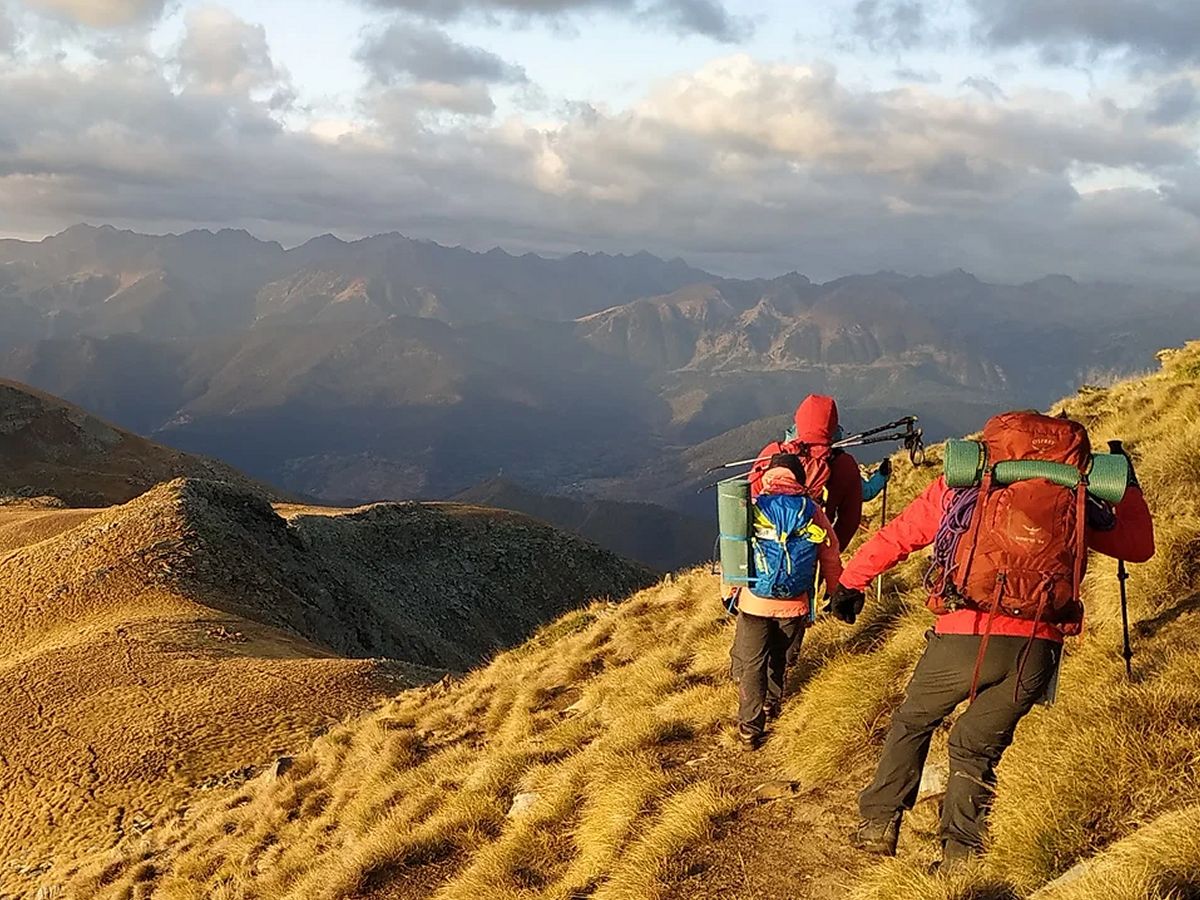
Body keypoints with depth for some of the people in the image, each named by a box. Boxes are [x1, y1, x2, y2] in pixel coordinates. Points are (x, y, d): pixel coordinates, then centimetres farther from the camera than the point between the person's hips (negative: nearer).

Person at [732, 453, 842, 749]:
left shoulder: (750, 508, -7)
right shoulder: (813, 512, -4)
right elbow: (831, 558, 3)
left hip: (754, 602, -2)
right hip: (794, 605, 2)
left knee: (751, 665, 9)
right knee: (780, 658, 25)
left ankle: (750, 730, 8)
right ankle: (772, 703, 43)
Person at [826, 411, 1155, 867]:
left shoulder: (959, 487, 10)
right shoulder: (1073, 501, 12)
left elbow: (894, 538, 13)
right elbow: (1140, 545, 22)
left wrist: (849, 583, 25)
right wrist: (1128, 485, 38)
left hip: (963, 639, -1)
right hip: (1036, 650, 1)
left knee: (911, 723, 22)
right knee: (975, 747, 18)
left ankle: (878, 826, 22)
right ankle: (960, 856, 16)